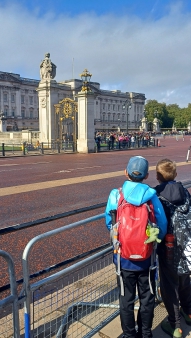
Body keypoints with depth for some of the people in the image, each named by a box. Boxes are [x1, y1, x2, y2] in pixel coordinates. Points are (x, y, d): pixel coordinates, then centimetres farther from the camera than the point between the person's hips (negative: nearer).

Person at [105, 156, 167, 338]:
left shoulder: (115, 195, -15)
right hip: (147, 257, 1)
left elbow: (109, 223, -6)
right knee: (147, 297, 21)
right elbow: (162, 226, -10)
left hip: (124, 257, 0)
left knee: (127, 298, 18)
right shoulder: (151, 195, -15)